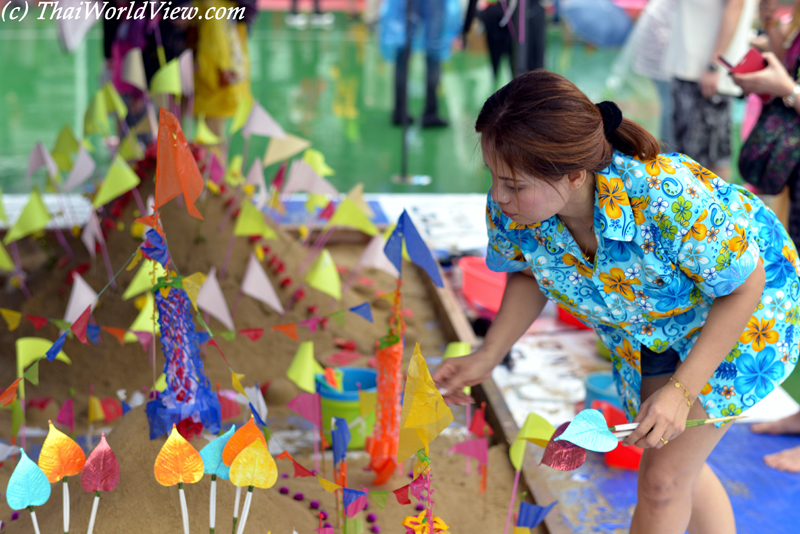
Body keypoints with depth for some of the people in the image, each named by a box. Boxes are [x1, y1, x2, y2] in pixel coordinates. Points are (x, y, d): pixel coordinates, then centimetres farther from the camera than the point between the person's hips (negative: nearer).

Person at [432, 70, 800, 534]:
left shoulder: (673, 202, -45)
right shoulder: (510, 209, -28)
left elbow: (744, 287, -27)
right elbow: (529, 275, -5)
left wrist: (682, 390, -30)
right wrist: (487, 358, -18)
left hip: (737, 314, -5)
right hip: (650, 328, 6)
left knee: (662, 481, -3)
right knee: (676, 469, 21)